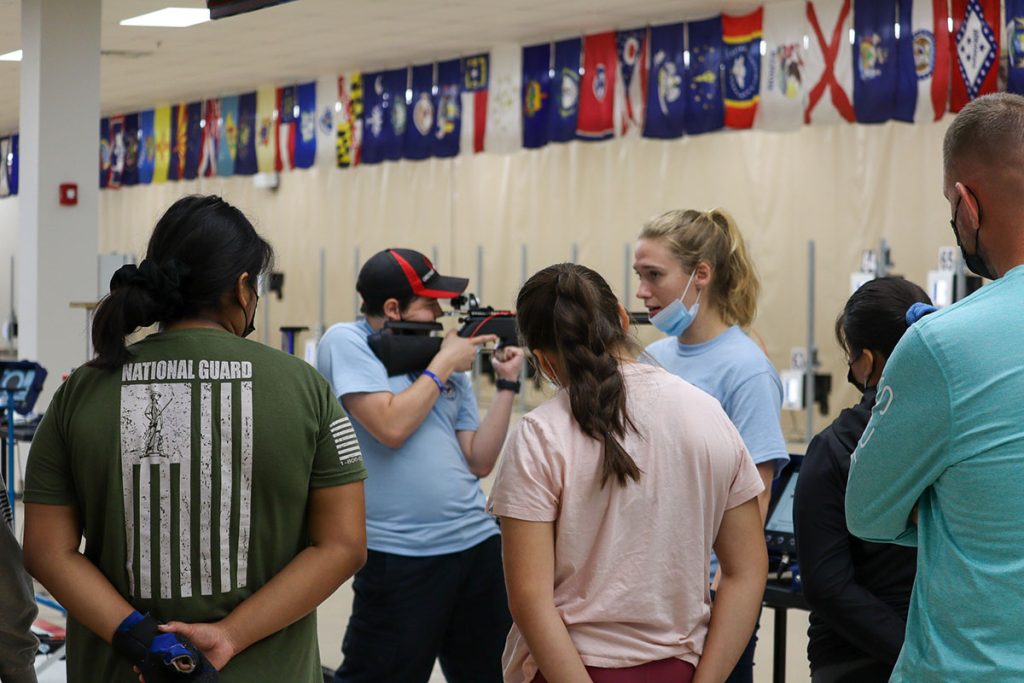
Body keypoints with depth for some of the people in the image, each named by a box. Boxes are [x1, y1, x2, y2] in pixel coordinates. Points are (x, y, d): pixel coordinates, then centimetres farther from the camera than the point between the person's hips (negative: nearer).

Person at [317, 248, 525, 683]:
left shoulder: (448, 360, 13)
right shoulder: (347, 342, -4)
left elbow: (479, 462, 10)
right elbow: (391, 427, -17)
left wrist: (507, 384, 3)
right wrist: (443, 364, -7)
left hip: (478, 544, 6)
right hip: (399, 556, -6)